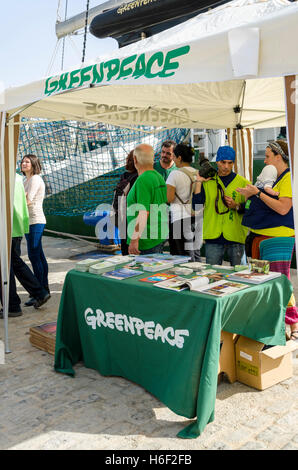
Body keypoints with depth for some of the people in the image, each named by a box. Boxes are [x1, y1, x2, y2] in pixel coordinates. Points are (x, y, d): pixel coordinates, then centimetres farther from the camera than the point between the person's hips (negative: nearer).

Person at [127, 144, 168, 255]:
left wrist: (134, 239, -23)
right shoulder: (160, 177, 12)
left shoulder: (143, 180, -17)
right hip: (160, 237, 10)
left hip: (147, 240, -9)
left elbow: (144, 213, -24)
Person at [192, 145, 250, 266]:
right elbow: (196, 206, 0)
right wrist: (198, 182, -2)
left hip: (236, 238, 0)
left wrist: (236, 206, -13)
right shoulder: (207, 181, 9)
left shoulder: (243, 183, 6)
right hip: (213, 238, 1)